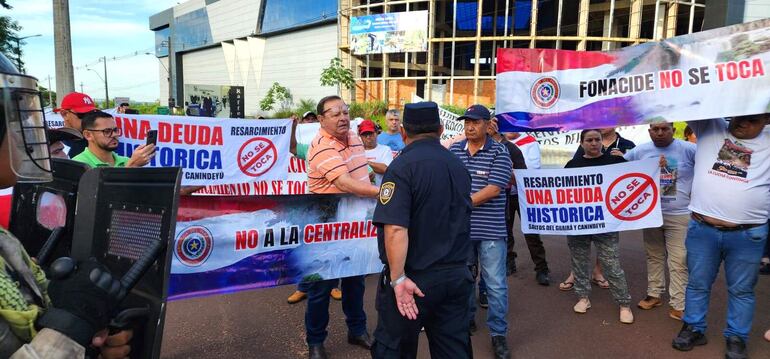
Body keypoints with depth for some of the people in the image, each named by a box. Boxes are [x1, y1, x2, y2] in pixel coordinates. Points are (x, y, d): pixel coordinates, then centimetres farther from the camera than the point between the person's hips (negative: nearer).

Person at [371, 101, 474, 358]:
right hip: (457, 277, 6)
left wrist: (398, 278, -23)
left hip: (415, 279, -6)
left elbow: (395, 228, -26)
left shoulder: (402, 167, -17)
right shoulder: (459, 166, 6)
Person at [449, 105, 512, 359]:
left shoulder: (499, 153, -6)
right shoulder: (454, 150, 6)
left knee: (496, 284, 1)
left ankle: (498, 334, 16)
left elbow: (493, 190, -15)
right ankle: (465, 320, 38)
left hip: (490, 230, -4)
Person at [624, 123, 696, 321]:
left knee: (678, 261, -1)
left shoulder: (688, 149, -9)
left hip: (679, 216, -3)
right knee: (654, 257, 15)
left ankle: (678, 305, 6)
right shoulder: (640, 151, 2)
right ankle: (654, 294, 28)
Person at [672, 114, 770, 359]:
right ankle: (694, 329, 29)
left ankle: (736, 337, 27)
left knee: (741, 290, 12)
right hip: (702, 229, 0)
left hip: (748, 235, 0)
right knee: (698, 283, 13)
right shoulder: (710, 128, 4)